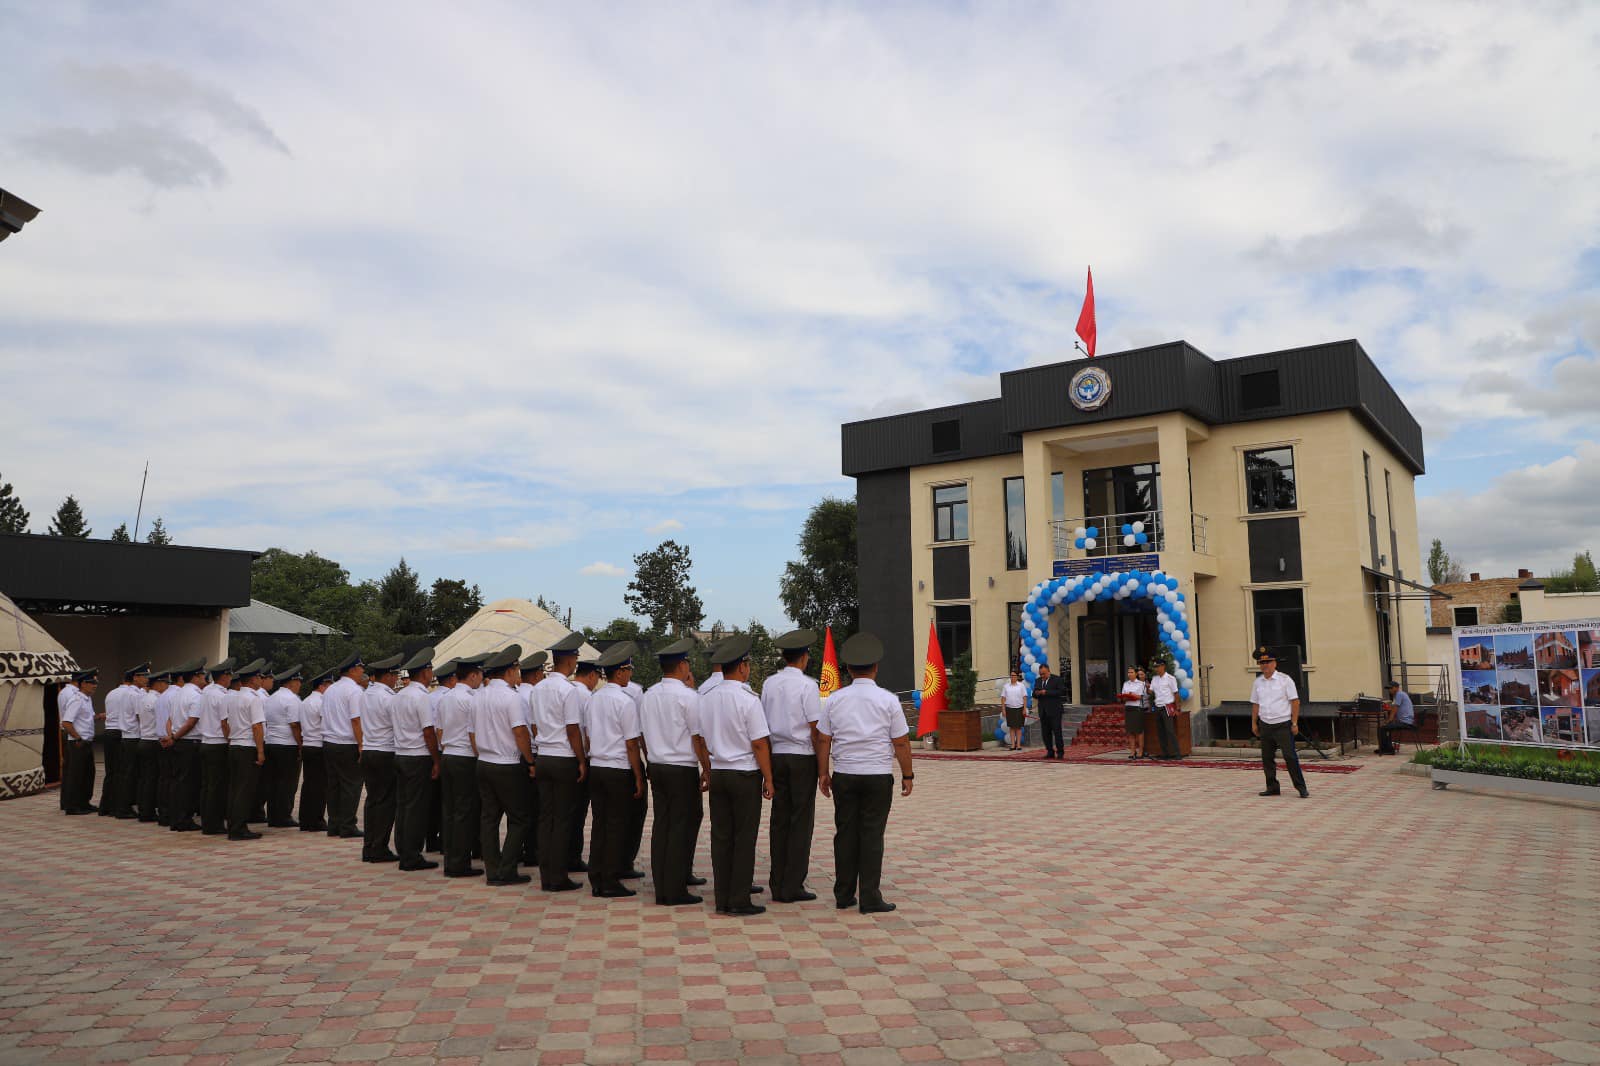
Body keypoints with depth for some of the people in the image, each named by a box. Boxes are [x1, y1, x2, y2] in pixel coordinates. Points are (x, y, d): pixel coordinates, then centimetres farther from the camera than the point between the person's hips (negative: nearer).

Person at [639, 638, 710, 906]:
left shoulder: (648, 696, 9)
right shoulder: (688, 696, -12)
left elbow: (644, 736, 14)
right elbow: (698, 738, -11)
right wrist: (707, 770, -5)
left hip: (657, 766, 7)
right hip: (683, 769, -7)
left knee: (661, 826, 10)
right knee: (681, 828, 0)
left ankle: (661, 890, 14)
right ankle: (676, 891, 3)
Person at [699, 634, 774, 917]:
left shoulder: (705, 698, 4)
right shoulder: (748, 699, -13)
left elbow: (701, 738, 10)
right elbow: (760, 744, -12)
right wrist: (768, 779, -5)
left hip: (717, 773, 6)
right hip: (745, 774, -6)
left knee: (721, 837, 10)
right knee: (744, 838, 2)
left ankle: (722, 899, 15)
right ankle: (739, 901, 5)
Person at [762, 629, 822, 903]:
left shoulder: (769, 684, 7)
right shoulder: (807, 685, -9)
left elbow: (764, 724, 10)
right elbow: (814, 729, -10)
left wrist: (767, 766, 15)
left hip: (775, 756, 5)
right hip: (802, 757, -5)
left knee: (779, 820, 9)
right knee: (801, 821, 2)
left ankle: (777, 886, 13)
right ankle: (793, 887, 4)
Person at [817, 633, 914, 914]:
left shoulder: (835, 699, 3)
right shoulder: (887, 699, -4)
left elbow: (823, 740, 4)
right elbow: (901, 742, -3)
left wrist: (824, 773, 13)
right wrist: (907, 775, 6)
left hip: (844, 775, 3)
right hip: (878, 775, -3)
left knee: (845, 833, 9)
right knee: (872, 835, 1)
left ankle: (844, 896, 16)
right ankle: (870, 899, 3)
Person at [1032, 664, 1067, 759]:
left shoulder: (1057, 680, -1)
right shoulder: (1038, 681, 16)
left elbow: (1061, 691, -12)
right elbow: (1034, 695, 16)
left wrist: (1047, 692, -18)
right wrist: (1036, 693, -8)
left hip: (1054, 711, -5)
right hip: (1043, 711, 5)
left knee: (1057, 731, -6)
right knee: (1046, 733, 4)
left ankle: (1060, 752, -1)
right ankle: (1050, 752, 10)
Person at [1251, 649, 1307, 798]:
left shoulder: (1285, 680, -5)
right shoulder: (1258, 683, 8)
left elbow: (1295, 702, -5)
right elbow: (1255, 704, 15)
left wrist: (1294, 723, -9)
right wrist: (1254, 723, 12)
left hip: (1283, 724, -5)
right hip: (1265, 725, 5)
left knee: (1290, 756, -7)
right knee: (1267, 758, 8)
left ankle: (1301, 787, 2)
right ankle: (1272, 787, 19)